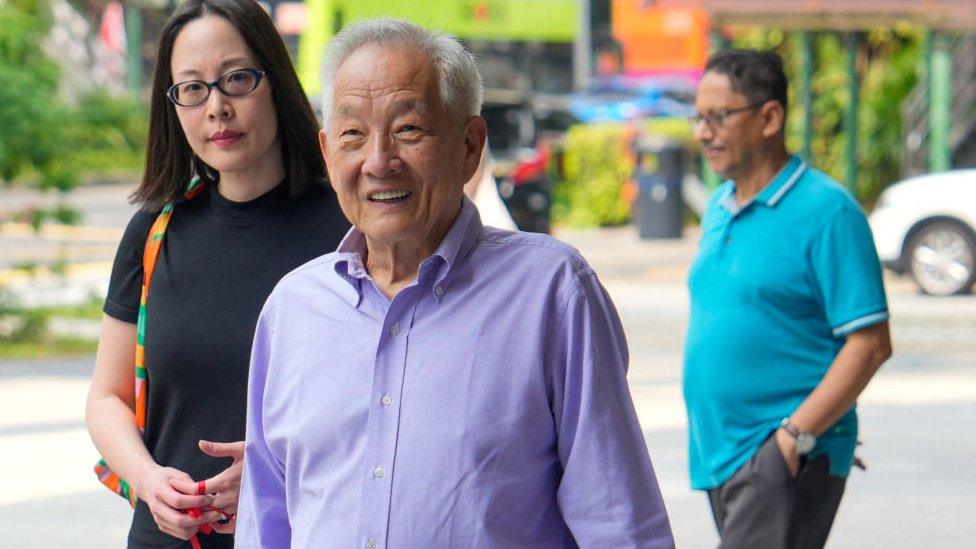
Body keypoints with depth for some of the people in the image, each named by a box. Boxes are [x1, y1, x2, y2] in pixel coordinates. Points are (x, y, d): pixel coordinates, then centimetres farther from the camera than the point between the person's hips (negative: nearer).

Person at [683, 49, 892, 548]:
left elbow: (869, 344, -14)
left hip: (788, 457, -8)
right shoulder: (719, 207, 14)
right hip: (719, 453, 8)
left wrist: (796, 434, -19)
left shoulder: (827, 211, -11)